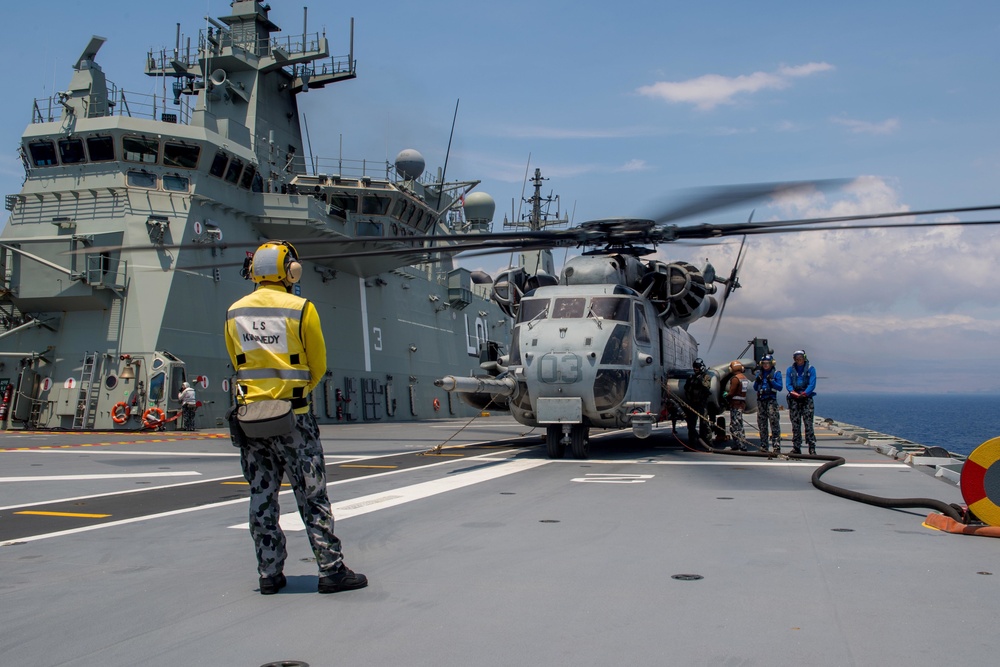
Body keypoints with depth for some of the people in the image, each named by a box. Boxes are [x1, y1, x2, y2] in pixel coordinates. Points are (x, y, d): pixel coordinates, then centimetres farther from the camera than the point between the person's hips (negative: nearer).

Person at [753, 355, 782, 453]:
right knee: (762, 423, 7)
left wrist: (771, 381, -16)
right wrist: (757, 381, -4)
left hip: (771, 400, -5)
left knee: (774, 423, -12)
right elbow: (755, 388, 14)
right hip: (761, 400, 5)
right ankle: (763, 446, 14)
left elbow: (779, 387, -4)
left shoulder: (776, 373, 2)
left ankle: (776, 446, -14)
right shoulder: (759, 373, 14)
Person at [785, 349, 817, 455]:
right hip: (794, 399, 2)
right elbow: (788, 384, 5)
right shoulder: (790, 370, 13)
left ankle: (812, 447, -8)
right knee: (795, 424, 1)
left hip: (807, 398, -2)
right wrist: (793, 392, -14)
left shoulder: (810, 369, 6)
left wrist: (804, 393, -19)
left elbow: (812, 384, -3)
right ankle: (796, 447, 5)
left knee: (808, 423, -9)